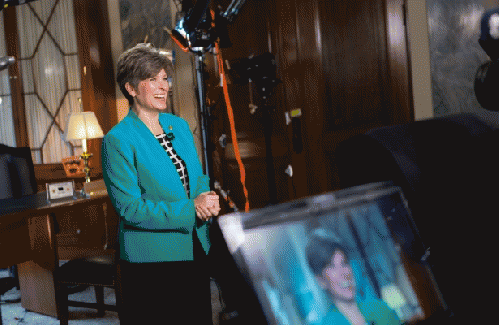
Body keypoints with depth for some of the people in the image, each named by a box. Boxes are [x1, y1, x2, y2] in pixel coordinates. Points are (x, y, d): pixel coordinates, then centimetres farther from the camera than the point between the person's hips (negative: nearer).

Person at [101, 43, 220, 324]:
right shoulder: (118, 141, -12)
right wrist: (190, 209, -21)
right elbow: (130, 208, -17)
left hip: (196, 253, 7)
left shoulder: (180, 126, 10)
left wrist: (207, 199, -7)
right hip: (150, 261, -6)